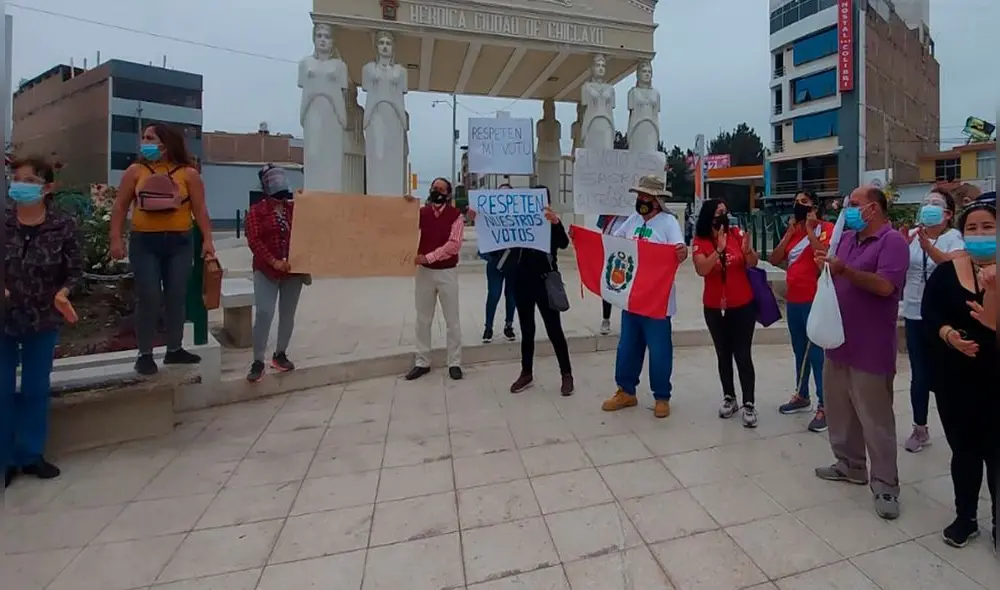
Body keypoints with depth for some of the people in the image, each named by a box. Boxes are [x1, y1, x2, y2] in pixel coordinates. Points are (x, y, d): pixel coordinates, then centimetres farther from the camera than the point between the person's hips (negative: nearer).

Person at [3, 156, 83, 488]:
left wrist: (63, 293, -21)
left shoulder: (63, 226, -9)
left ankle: (31, 455, 27)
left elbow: (75, 269, -4)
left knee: (36, 389, 11)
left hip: (44, 320, 0)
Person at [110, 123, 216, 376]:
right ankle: (145, 354, 10)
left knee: (176, 298, 6)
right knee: (148, 298, -1)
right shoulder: (135, 171, 5)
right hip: (144, 242, 0)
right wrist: (116, 239, -2)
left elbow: (200, 209, 1)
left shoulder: (188, 174, 3)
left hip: (180, 243, 0)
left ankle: (175, 350, 19)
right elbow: (120, 207, 6)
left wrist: (207, 240, -7)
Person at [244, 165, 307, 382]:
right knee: (264, 313, -10)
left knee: (287, 314, 9)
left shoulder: (295, 208, 7)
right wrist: (274, 262, -18)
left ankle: (280, 354, 24)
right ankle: (258, 362, -2)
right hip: (266, 271, -3)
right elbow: (254, 241, -10)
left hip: (294, 271, 3)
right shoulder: (257, 210, -1)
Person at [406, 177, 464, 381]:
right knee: (423, 319, 10)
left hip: (447, 273, -3)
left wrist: (427, 257, -22)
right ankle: (422, 363, 21)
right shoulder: (421, 212, 5)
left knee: (452, 320, 5)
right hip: (424, 272, 4)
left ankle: (454, 363, 15)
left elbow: (453, 245, -17)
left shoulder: (456, 215, -7)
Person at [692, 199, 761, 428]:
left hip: (743, 306, -1)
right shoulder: (700, 242, -6)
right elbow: (701, 270, -20)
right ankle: (729, 399, 24)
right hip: (714, 308, 1)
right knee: (723, 354, 11)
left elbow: (753, 264, -6)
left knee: (742, 354, 0)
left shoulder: (737, 233, -5)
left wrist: (747, 250, -26)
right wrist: (719, 249, -30)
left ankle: (749, 404, 8)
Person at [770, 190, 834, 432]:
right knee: (800, 351, 16)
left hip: (815, 301, -7)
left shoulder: (826, 228, -6)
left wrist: (810, 229, -15)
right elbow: (774, 260, 5)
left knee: (817, 353, -6)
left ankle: (824, 406, 1)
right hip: (793, 300, 7)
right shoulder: (792, 230, 14)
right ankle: (801, 396, 29)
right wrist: (790, 232, 0)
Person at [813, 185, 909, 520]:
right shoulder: (845, 238, 11)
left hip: (870, 348, -8)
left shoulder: (892, 241, -12)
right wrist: (825, 264, -1)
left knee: (876, 419, 1)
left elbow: (885, 286, -25)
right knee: (838, 409, 17)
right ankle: (850, 465, 33)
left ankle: (886, 484, 14)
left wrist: (844, 270, -28)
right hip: (838, 340, 8)